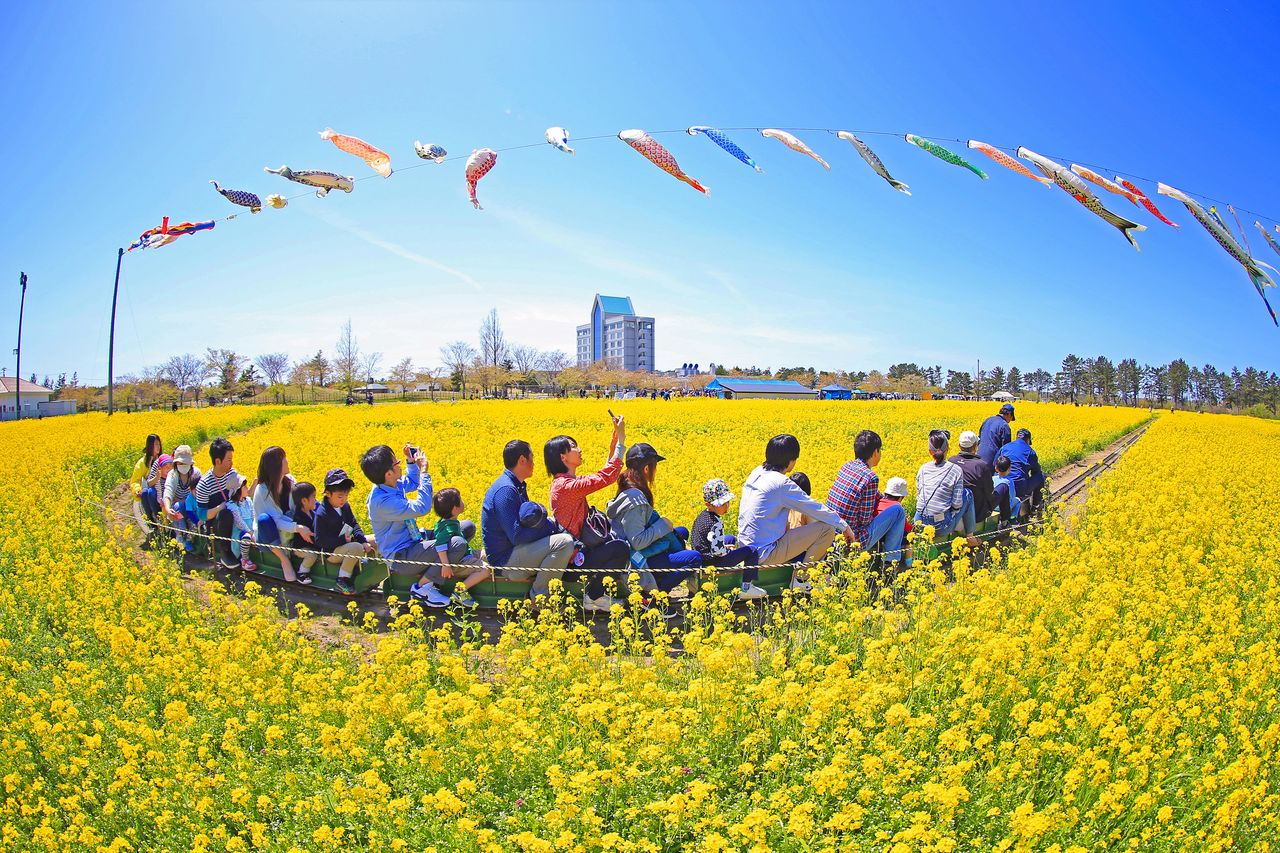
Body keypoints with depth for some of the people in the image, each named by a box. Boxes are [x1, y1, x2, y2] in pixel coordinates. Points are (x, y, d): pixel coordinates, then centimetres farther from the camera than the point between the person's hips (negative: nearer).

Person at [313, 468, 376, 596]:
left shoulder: (345, 506, 4)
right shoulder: (321, 514, -20)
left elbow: (354, 525, 9)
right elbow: (320, 541, -21)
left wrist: (364, 541, -8)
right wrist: (344, 539, -26)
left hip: (347, 541, 8)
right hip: (330, 552, -8)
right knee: (356, 548, -34)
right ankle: (342, 581, -23)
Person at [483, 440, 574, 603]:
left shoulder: (517, 486, 12)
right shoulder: (505, 490, -21)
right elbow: (516, 536, -25)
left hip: (514, 549, 11)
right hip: (506, 558, -11)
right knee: (564, 542, -24)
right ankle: (538, 596, -9)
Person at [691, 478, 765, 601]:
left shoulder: (702, 515, 8)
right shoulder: (716, 523, -22)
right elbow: (717, 550, -24)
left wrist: (724, 546, 15)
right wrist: (729, 551, -5)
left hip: (699, 558, 10)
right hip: (711, 562, -10)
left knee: (730, 539, 33)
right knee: (751, 551, -6)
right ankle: (746, 588, -5)